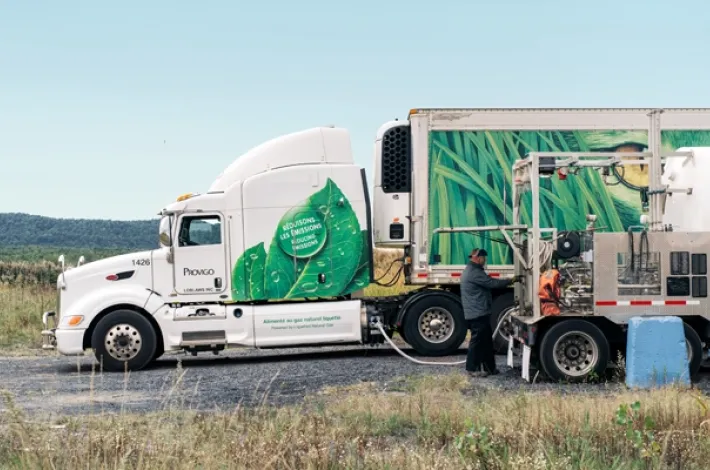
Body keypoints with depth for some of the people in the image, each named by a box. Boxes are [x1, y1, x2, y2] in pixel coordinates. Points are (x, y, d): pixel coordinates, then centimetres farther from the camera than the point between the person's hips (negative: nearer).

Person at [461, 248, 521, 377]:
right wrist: (511, 280, -9)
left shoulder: (471, 270, 20)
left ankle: (489, 367, 17)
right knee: (477, 340, -5)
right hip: (478, 313, -11)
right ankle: (472, 368, 0)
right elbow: (492, 283, -17)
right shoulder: (474, 272, -17)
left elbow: (487, 283, 21)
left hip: (478, 313, 11)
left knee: (486, 340, 13)